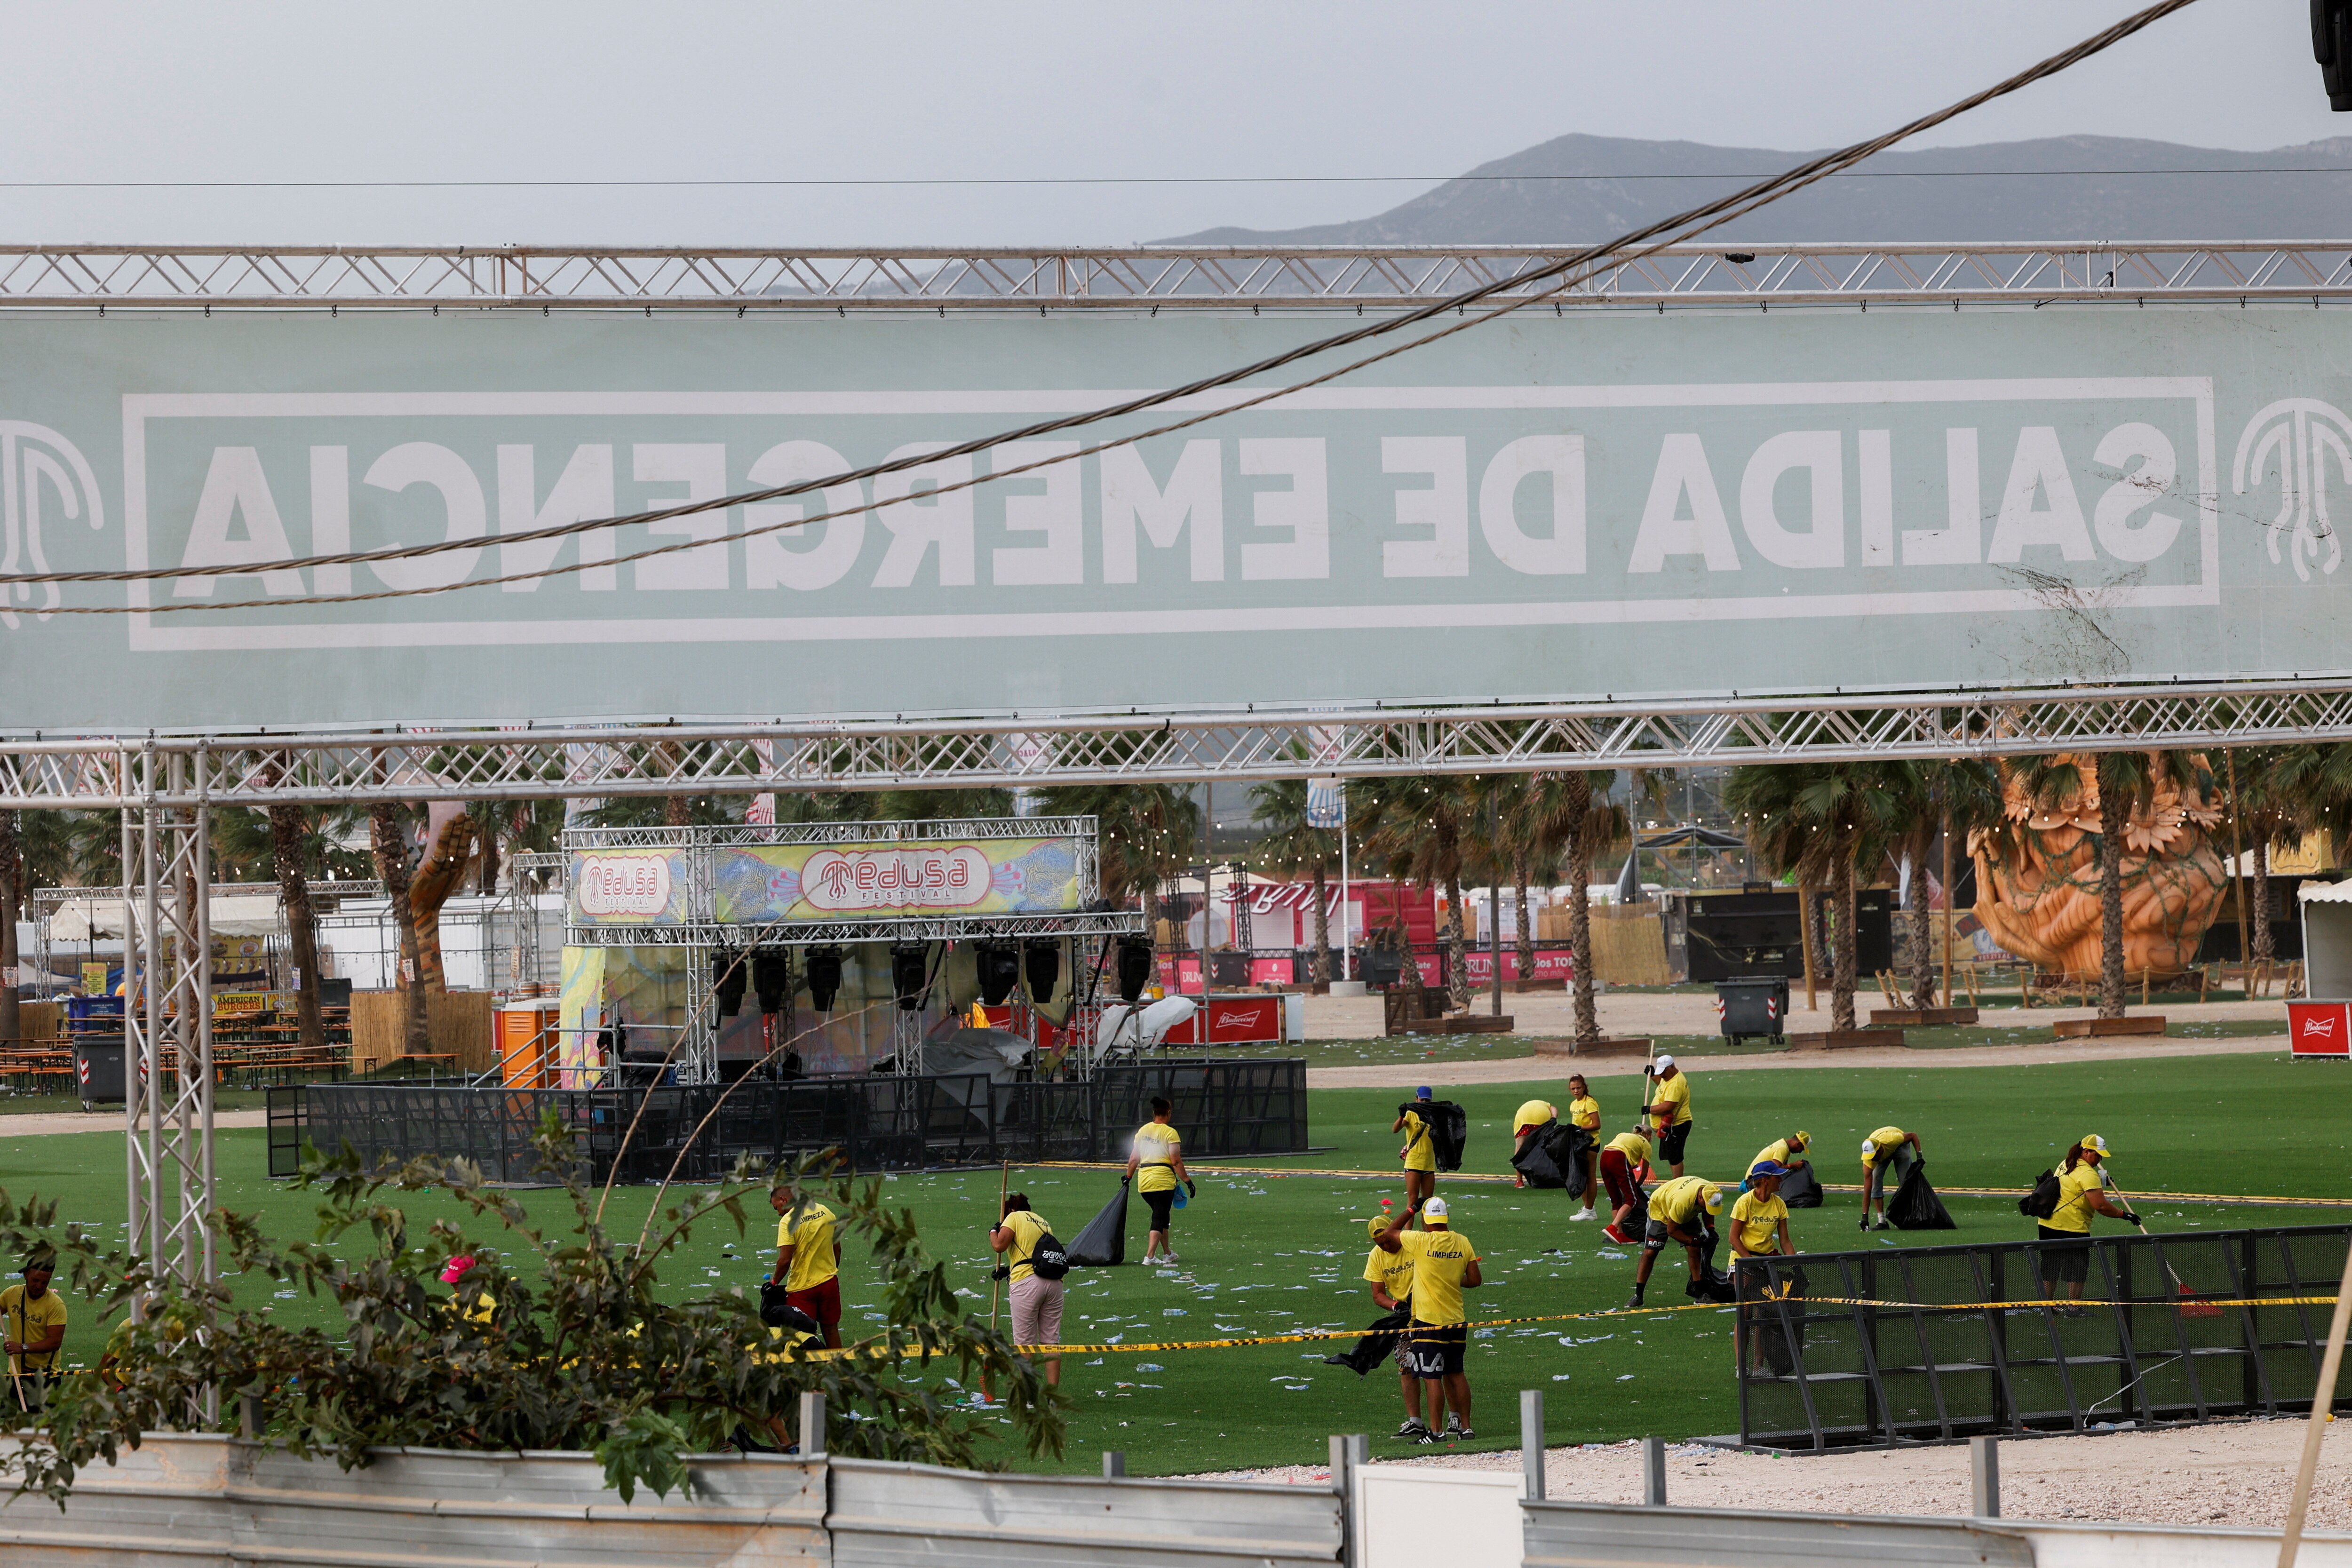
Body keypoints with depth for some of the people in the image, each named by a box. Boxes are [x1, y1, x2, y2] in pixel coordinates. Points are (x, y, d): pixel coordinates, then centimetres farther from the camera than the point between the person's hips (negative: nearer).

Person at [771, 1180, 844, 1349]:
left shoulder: (788, 1221, -16)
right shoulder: (826, 1212, 3)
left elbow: (785, 1260, -20)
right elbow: (837, 1249, 12)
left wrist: (774, 1282, -5)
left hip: (802, 1287, -6)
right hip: (829, 1284, 6)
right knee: (831, 1330, 15)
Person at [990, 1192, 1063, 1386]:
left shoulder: (1014, 1217, 6)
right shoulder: (1044, 1223, 25)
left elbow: (1000, 1245, -7)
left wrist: (993, 1231, 14)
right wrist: (1009, 1268, 35)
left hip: (1027, 1282, -6)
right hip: (1054, 1281, 6)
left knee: (1025, 1342, -1)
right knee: (1051, 1341, 7)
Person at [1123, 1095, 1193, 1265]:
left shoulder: (1142, 1130, 10)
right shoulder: (1170, 1133, -8)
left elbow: (1134, 1158, 13)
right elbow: (1176, 1162, -12)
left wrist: (1129, 1177, 26)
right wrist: (1187, 1181, -6)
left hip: (1144, 1181, 6)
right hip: (1164, 1180, -6)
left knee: (1161, 1216, 21)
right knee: (1160, 1218, -4)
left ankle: (1167, 1253, 28)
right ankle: (1150, 1256, -16)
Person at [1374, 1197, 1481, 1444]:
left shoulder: (1422, 1241, -15)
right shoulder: (1463, 1243, -1)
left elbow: (1389, 1234, 2)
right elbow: (1475, 1280, 4)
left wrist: (1410, 1211, 13)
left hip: (1429, 1321, -6)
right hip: (1457, 1320, 6)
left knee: (1432, 1377, -3)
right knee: (1456, 1374, 15)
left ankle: (1436, 1431, -3)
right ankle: (1464, 1426, 19)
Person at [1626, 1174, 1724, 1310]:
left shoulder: (1713, 1194, -25)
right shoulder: (1682, 1202, -45)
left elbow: (1707, 1212, 2)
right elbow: (1671, 1231, -28)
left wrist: (1710, 1230, -12)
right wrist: (1694, 1241, -26)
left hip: (1689, 1214, 5)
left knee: (1695, 1252, -8)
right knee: (1649, 1253, -10)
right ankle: (1638, 1296, -5)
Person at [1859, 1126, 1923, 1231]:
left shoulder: (1892, 1139, -44)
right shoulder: (1869, 1159, -37)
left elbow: (1914, 1136, -23)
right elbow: (1867, 1188, -35)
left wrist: (1919, 1156, -32)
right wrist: (1865, 1217, -38)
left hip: (1900, 1147, -1)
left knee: (1905, 1181, -11)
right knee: (1875, 1182, -15)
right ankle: (1882, 1221, -11)